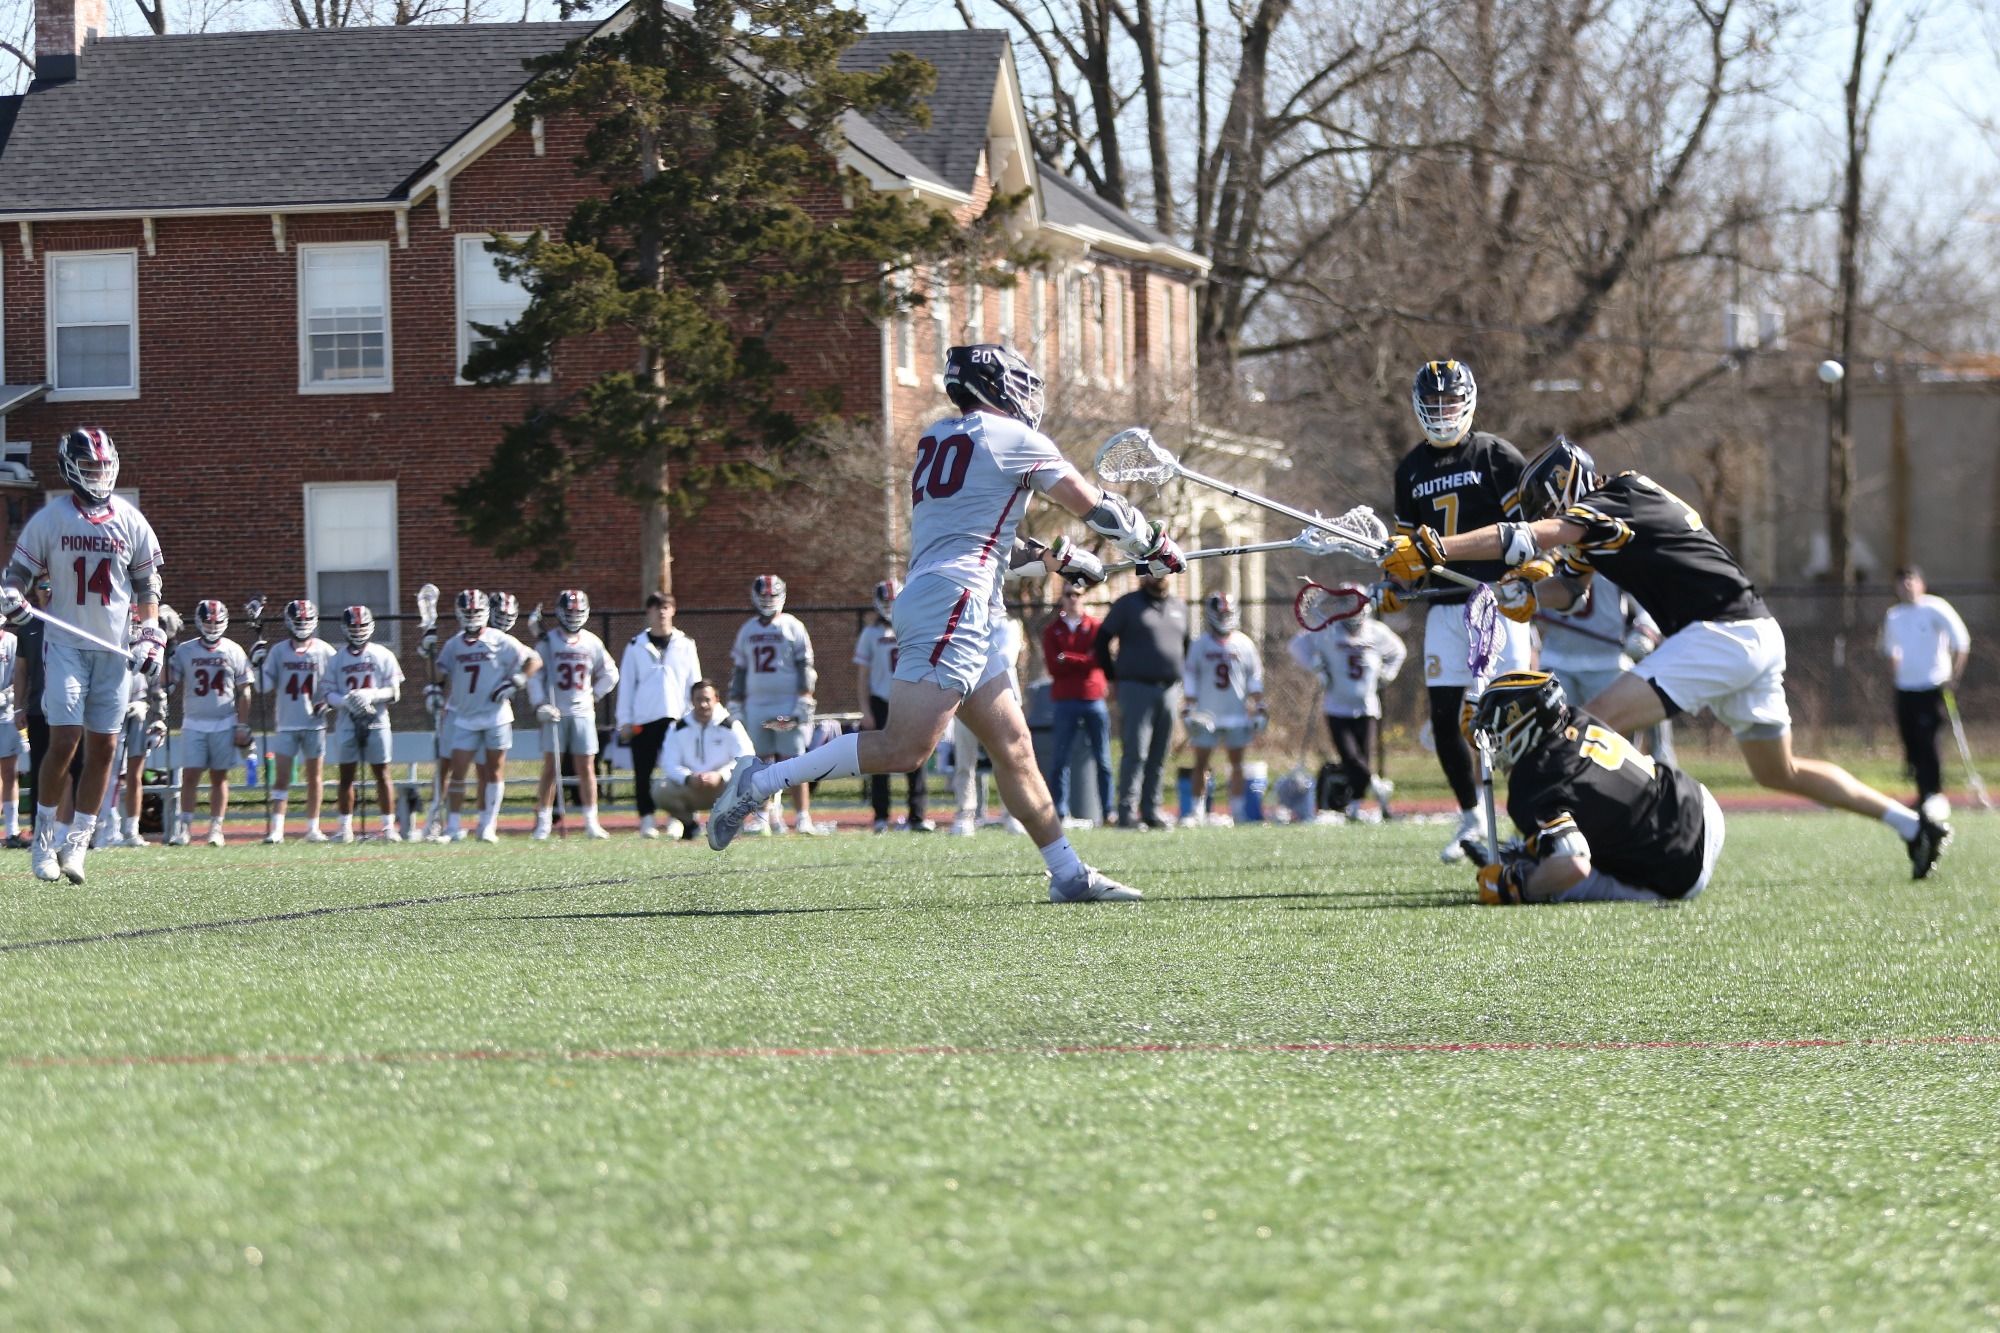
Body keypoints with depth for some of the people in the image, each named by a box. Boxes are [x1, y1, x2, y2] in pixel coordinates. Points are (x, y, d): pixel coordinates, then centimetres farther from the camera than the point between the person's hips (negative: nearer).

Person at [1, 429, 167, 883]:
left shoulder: (131, 522, 5)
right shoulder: (49, 519, 1)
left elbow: (147, 585, 12)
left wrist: (150, 637, 2)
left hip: (114, 647, 3)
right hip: (65, 644, -3)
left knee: (103, 748, 2)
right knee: (64, 742, -13)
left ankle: (77, 844, 11)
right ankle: (44, 836, 2)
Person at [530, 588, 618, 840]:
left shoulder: (592, 643, 7)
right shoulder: (548, 641, 1)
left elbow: (610, 675, 18)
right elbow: (534, 676, 0)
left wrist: (593, 695, 9)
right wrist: (540, 705, -11)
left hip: (583, 713, 2)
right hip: (555, 713, -2)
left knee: (586, 767, 1)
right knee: (551, 769, -4)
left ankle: (591, 822, 4)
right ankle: (544, 822, -1)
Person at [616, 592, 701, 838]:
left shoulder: (685, 645, 10)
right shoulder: (636, 646, 8)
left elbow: (694, 683, 11)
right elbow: (626, 685, 8)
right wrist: (625, 721, 3)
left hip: (676, 717, 0)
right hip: (644, 720, 0)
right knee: (643, 772, 0)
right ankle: (647, 820, 6)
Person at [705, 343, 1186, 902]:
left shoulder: (937, 439, 21)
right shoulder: (1013, 439, -1)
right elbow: (1097, 508, 5)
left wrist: (1052, 556, 36)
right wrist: (1157, 547, 20)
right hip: (953, 602, -10)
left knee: (1013, 746, 10)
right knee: (905, 747, -16)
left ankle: (1069, 875, 9)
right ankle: (760, 783, -16)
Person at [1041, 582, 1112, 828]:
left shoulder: (1096, 627, 9)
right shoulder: (1052, 631, 9)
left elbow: (1099, 659, -5)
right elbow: (1053, 666, -3)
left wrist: (1069, 660, -8)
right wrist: (1084, 660, -7)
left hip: (1094, 699, 0)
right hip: (1064, 701, 0)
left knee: (1102, 759, 2)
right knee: (1059, 759, -4)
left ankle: (1108, 811, 5)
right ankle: (1060, 813, -3)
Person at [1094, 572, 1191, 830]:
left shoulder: (1179, 607, 16)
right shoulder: (1127, 605, -1)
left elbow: (1185, 645, 28)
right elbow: (1102, 642, 1)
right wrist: (1114, 679, -1)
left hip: (1169, 690, 6)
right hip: (1136, 689, -6)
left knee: (1159, 757, 7)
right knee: (1136, 752, -11)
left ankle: (1151, 812, 12)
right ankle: (1127, 814, -12)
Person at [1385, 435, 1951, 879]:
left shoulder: (1613, 506, -10)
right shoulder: (1606, 523, 18)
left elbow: (1530, 537, -21)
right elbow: (1568, 586, 15)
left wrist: (1433, 547, -24)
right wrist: (1530, 589, -9)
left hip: (1720, 634, -10)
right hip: (1757, 636, 10)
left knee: (1596, 724, -15)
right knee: (1779, 771, 24)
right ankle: (1914, 824, 28)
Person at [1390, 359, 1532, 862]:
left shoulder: (1495, 456, -1)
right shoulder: (1411, 469, 16)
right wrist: (1398, 585, 6)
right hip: (1444, 608, 5)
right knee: (1444, 718, 2)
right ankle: (1472, 819, 17)